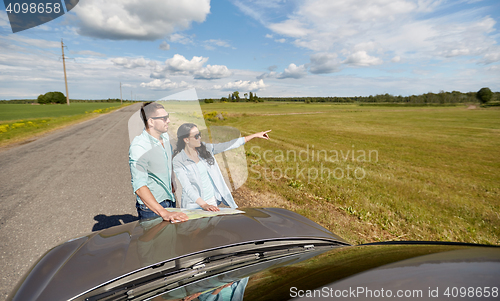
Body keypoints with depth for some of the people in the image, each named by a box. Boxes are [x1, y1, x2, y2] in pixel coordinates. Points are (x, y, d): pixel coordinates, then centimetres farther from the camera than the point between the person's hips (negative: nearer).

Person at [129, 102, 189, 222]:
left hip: (170, 202, 7)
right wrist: (164, 212, -40)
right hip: (151, 207, -7)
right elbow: (139, 186, -32)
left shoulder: (165, 137, 1)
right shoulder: (138, 147, -24)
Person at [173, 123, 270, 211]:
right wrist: (204, 205, -29)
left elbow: (228, 145, 1)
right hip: (195, 205, -4)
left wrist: (255, 135, 1)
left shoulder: (205, 148, 0)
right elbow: (187, 188, -18)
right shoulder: (178, 161, -13)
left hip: (213, 200, 4)